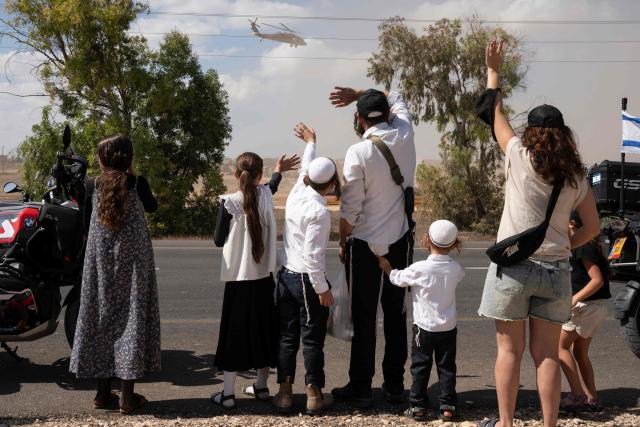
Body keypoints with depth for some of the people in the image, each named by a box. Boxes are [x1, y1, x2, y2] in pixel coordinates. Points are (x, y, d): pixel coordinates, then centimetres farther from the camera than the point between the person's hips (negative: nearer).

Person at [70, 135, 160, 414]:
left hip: (99, 260, 3)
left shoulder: (92, 186, -1)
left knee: (102, 317, 11)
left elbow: (86, 224, 8)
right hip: (133, 258, -3)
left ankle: (103, 392, 16)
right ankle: (127, 396, 2)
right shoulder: (137, 183, -8)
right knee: (131, 317, 2)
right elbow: (152, 207, 13)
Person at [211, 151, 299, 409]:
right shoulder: (266, 196, -3)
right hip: (264, 277, 3)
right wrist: (278, 172, 41)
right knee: (263, 330, 15)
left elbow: (219, 240, -4)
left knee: (235, 332, 3)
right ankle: (261, 386, 24)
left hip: (238, 278, -3)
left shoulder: (229, 202, -13)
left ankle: (228, 394, 4)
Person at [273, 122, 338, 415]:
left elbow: (305, 168, 23)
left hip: (286, 275, 7)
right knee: (313, 339, 5)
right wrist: (322, 289, -15)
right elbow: (313, 255, -22)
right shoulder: (319, 211, -20)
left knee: (287, 337, 13)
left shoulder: (297, 193, 1)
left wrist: (310, 142, 42)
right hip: (307, 279, -7)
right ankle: (314, 396, 13)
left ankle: (285, 394, 18)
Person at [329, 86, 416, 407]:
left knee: (364, 318, 4)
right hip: (401, 240, 5)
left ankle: (360, 388, 10)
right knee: (396, 314, 12)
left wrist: (342, 242, 0)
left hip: (365, 243, -5)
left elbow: (350, 209, -14)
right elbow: (396, 98, 19)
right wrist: (358, 94, 12)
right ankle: (394, 385, 19)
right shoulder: (404, 135, -2)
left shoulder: (358, 153, -16)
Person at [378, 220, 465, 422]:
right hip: (448, 328, 3)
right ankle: (448, 407, 11)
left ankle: (418, 406, 11)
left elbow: (398, 279, -1)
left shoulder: (419, 269, -16)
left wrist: (386, 267, 18)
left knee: (420, 367, 8)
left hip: (424, 327, -2)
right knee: (446, 367, 10)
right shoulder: (456, 269, -7)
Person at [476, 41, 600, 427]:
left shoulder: (521, 157, -6)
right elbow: (593, 227, 9)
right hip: (555, 271, 3)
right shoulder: (576, 176, 3)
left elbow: (496, 114, 8)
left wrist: (494, 71, 19)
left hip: (514, 266, -3)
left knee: (510, 351, 6)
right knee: (547, 354, 9)